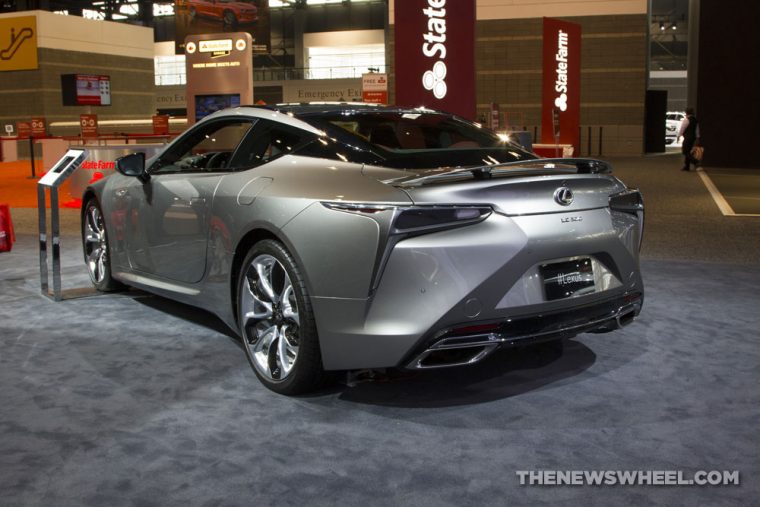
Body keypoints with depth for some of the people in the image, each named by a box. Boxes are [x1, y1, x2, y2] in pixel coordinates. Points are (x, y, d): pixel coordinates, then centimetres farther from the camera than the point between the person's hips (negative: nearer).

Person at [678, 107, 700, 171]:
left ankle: (695, 162, -19)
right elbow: (697, 129, 16)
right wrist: (697, 138, 19)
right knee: (688, 152, 13)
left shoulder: (686, 119, -13)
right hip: (693, 137, 9)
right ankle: (686, 166, 13)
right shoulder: (695, 119, 13)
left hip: (687, 137, -9)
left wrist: (679, 136, -2)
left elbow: (682, 129, -11)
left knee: (685, 151, -6)